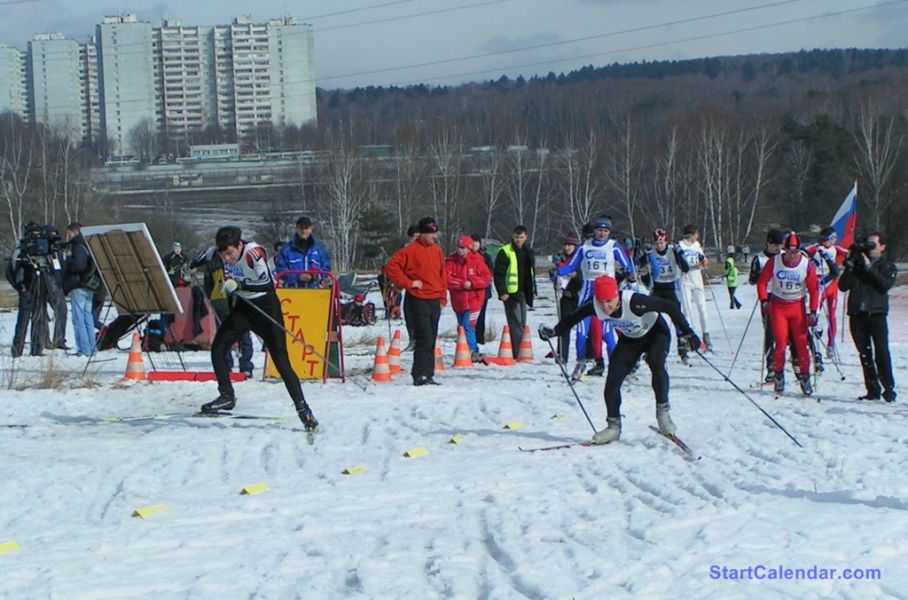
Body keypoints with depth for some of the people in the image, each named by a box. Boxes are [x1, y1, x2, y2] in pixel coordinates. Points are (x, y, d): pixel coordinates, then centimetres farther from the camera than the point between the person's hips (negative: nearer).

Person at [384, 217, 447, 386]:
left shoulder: (437, 250, 13)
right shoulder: (411, 250, -8)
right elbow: (391, 267, -12)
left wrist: (443, 297, 15)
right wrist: (408, 283, -12)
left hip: (435, 301, 7)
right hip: (419, 300, -7)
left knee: (431, 340, 9)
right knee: (424, 339, -12)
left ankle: (428, 375, 14)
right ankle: (420, 375, -9)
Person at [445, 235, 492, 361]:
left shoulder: (477, 260, -5)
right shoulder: (451, 260, 0)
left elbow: (487, 278, -6)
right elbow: (446, 279, -11)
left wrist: (472, 283, -18)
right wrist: (462, 284, -21)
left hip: (473, 300, -4)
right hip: (458, 301, 4)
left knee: (468, 325, -16)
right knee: (462, 326, 12)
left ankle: (471, 351, -12)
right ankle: (474, 352, 23)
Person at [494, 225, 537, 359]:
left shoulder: (528, 252, 16)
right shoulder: (505, 252, -7)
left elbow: (532, 273, 25)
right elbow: (498, 274, -10)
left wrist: (533, 290, 19)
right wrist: (502, 292, -17)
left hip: (524, 293, 7)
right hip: (511, 293, -7)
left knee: (521, 324, 12)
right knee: (516, 324, -12)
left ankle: (521, 352, 19)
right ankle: (516, 353, -14)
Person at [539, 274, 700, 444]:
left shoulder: (634, 301, -39)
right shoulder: (594, 306, -25)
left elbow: (670, 306, -33)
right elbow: (574, 317, -4)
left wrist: (687, 333, -33)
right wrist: (554, 331, -8)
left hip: (655, 333, -4)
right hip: (630, 339, 4)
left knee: (656, 363, -32)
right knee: (612, 380, -8)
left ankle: (663, 412, -17)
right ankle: (614, 426, 9)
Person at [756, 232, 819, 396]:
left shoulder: (808, 265, -10)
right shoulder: (774, 262, -11)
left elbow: (814, 289, -2)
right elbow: (762, 282, 1)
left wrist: (813, 311, -5)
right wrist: (764, 300, -9)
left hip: (797, 306, 0)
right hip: (777, 307, 0)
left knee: (801, 344, -2)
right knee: (780, 344, -7)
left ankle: (804, 377, 11)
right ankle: (779, 376, 10)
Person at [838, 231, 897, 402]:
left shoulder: (888, 266, 8)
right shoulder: (857, 263, 15)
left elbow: (885, 285, -12)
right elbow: (843, 286, 6)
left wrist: (869, 267, -12)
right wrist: (849, 266, -4)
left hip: (876, 314, -3)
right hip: (857, 314, 3)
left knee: (881, 352, -11)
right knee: (865, 354, 4)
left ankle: (889, 388, -9)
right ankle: (873, 390, 8)